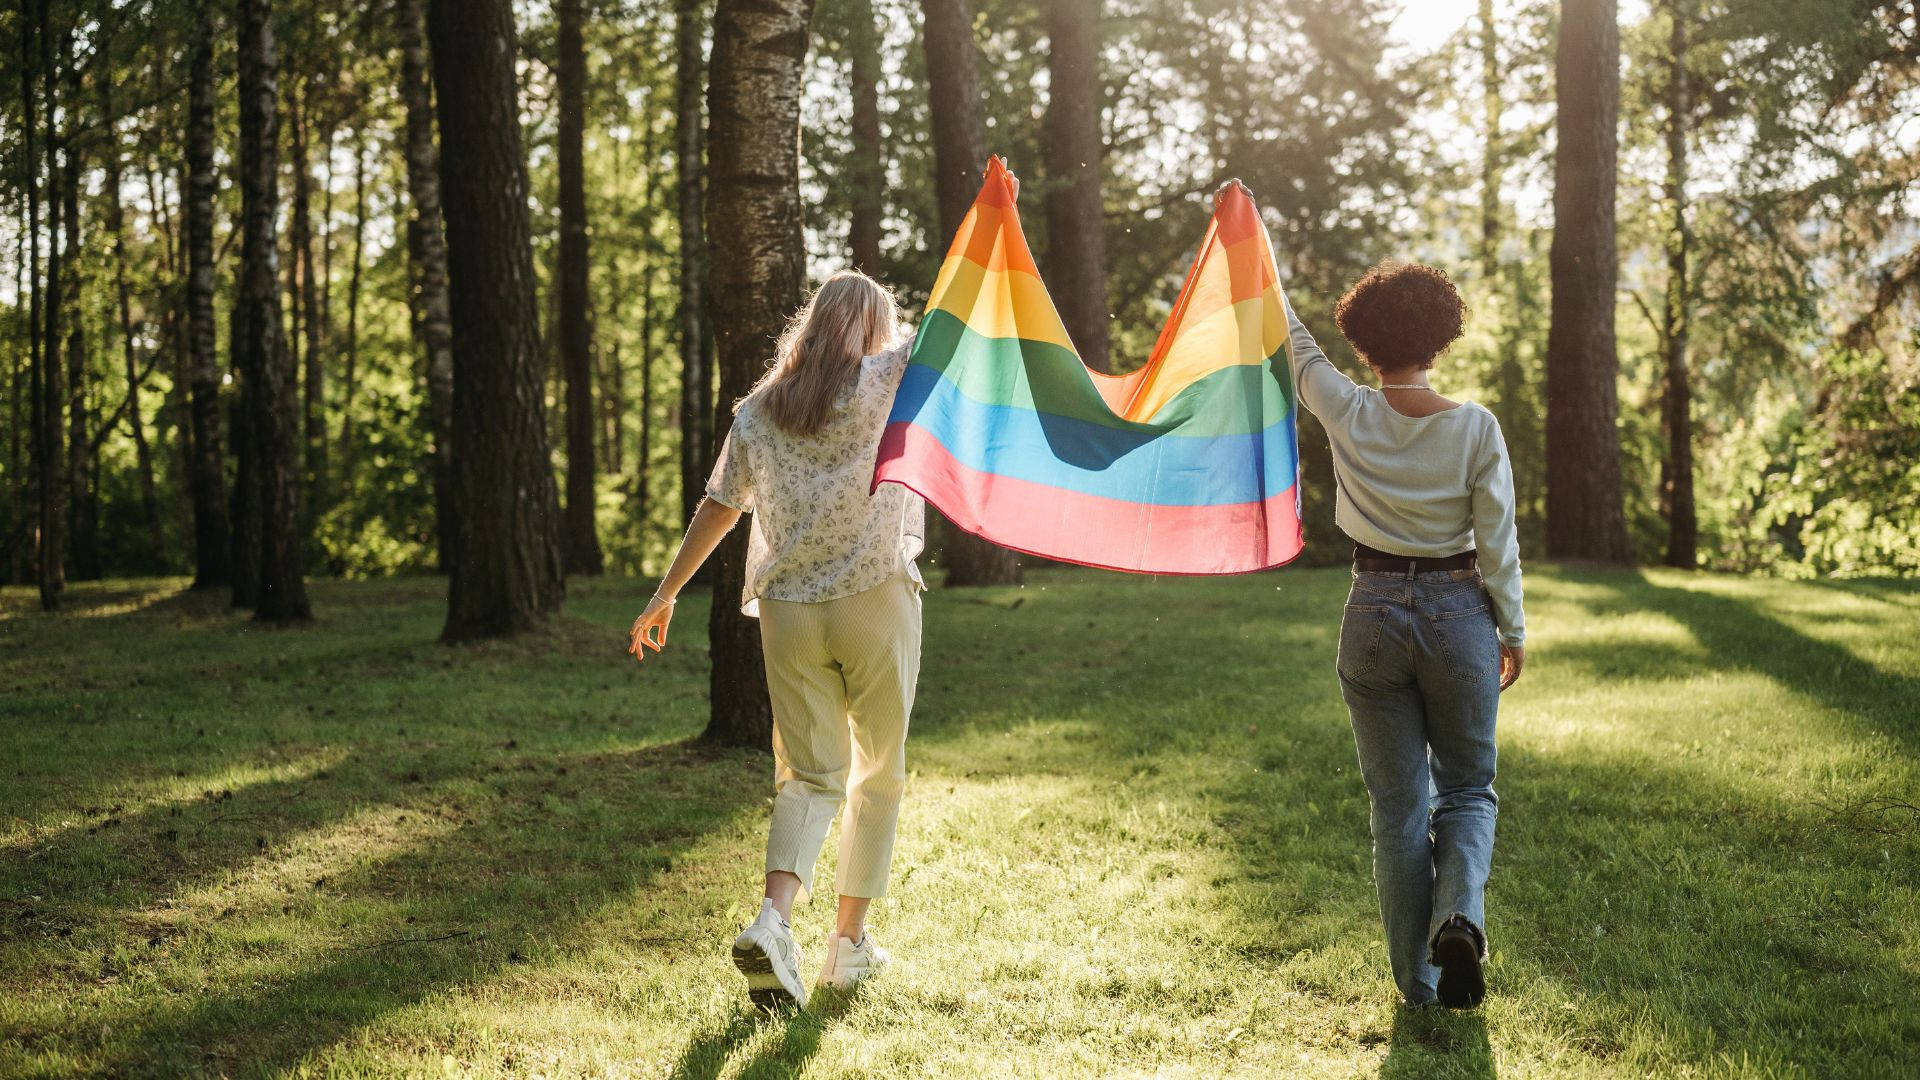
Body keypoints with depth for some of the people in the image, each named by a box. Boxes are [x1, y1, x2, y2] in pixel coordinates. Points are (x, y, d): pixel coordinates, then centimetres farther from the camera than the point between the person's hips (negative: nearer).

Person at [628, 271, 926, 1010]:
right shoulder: (884, 384, -1)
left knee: (808, 775, 5)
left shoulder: (757, 412, 10)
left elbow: (717, 510, 14)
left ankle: (774, 918, -19)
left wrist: (666, 593, 22)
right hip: (875, 599, -3)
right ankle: (849, 943, 15)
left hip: (788, 610, 3)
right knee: (879, 775, 12)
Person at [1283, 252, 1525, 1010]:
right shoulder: (1476, 428, -11)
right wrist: (1513, 632, 8)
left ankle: (1419, 980, 13)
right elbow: (1498, 544, -6)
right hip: (1458, 614, -1)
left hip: (1375, 615, 1)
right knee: (1467, 789, 17)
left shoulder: (1349, 416, -9)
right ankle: (1461, 913, -11)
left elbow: (1293, 344, 8)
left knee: (1398, 804, 10)